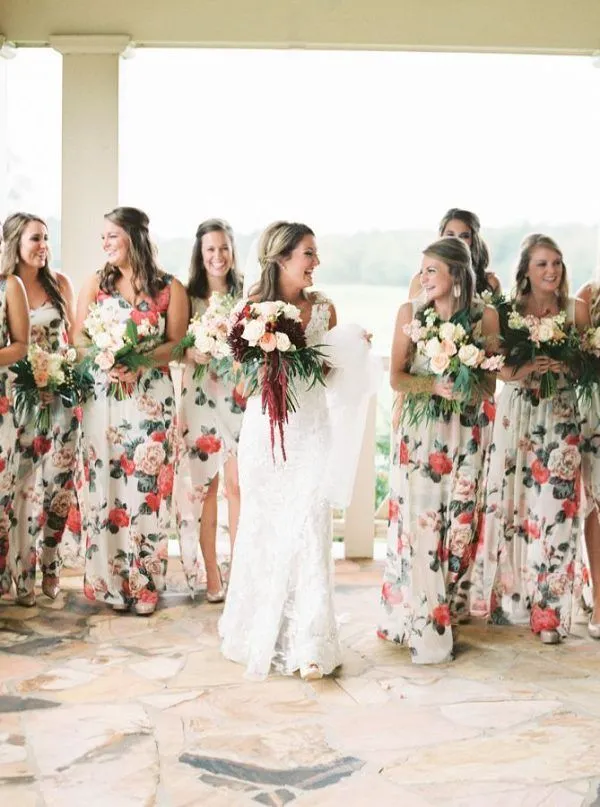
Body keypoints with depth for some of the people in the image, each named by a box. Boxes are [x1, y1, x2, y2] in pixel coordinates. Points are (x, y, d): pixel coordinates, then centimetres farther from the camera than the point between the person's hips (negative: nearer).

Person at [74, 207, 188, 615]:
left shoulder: (170, 288, 0)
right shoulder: (96, 284, 9)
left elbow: (177, 344, -4)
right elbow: (79, 337, 6)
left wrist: (140, 362, -20)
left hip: (152, 398, -2)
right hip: (104, 394, 2)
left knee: (147, 486, -2)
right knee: (105, 483, 2)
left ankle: (144, 584, 8)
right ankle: (108, 581, 12)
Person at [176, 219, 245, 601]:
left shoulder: (246, 295, 6)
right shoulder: (188, 296, 4)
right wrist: (194, 353, -17)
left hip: (238, 395, 0)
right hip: (200, 395, 0)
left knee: (237, 484, -3)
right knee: (204, 484, 2)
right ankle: (212, 573, 9)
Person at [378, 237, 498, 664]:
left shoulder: (486, 316, 1)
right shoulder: (411, 312, 1)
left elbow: (491, 377, 9)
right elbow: (397, 377, -1)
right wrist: (434, 386, -17)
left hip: (466, 431, 1)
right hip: (420, 429, -1)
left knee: (457, 521, 4)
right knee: (417, 518, -3)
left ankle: (448, 609, 19)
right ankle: (422, 625, 7)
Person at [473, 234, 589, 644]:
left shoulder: (577, 309, 2)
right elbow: (499, 368, 0)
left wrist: (564, 367, -15)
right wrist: (522, 371, -20)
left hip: (561, 416, 0)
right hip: (517, 415, 1)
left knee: (554, 507, -3)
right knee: (511, 503, 2)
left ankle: (549, 609, 6)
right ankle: (508, 597, 16)